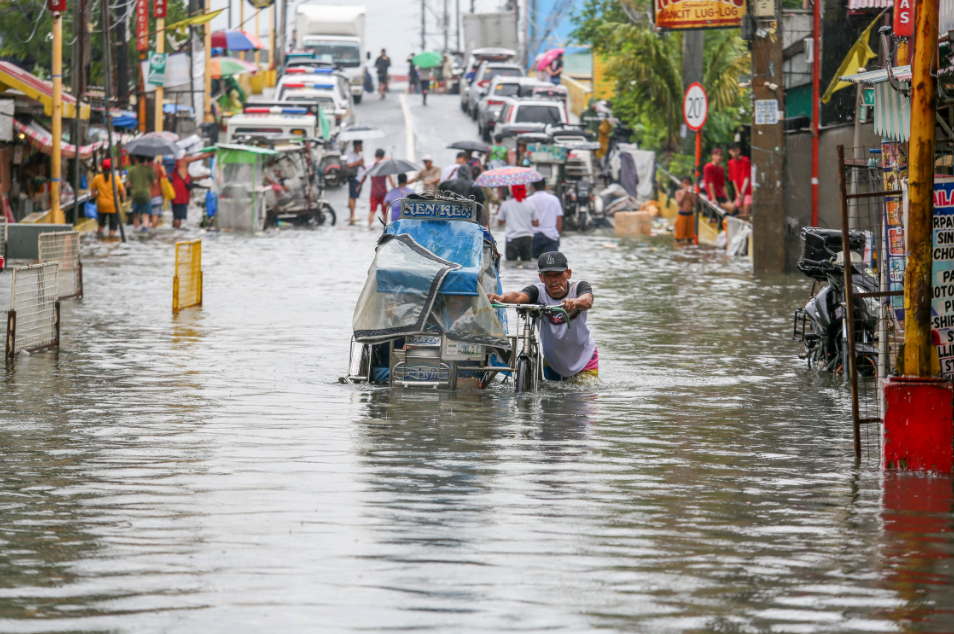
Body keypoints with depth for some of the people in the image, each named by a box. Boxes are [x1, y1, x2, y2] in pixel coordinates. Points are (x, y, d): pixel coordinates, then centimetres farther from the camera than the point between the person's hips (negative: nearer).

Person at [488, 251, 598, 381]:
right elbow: (519, 296, -39)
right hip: (552, 360, 1)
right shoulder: (538, 291, -19)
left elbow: (587, 301, -41)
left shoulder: (579, 287, -19)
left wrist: (574, 302, -66)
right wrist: (501, 298, -63)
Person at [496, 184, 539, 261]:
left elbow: (500, 222, 6)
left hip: (512, 239, -2)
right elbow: (536, 224, 4)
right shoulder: (530, 205, 0)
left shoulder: (506, 205, -3)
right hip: (527, 237, 2)